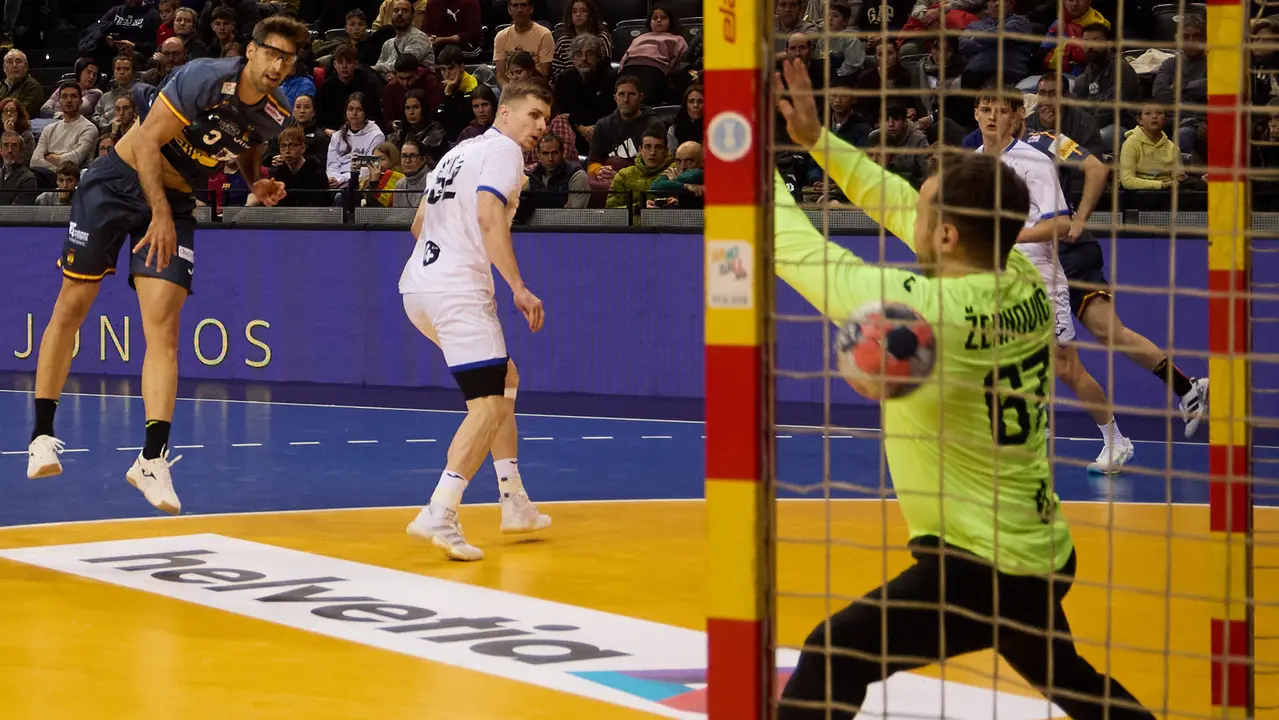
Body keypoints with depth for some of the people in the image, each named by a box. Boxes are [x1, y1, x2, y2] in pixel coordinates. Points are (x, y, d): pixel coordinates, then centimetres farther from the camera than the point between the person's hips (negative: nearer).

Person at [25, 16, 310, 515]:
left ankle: (152, 459, -13)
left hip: (176, 201, 4)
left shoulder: (274, 115, -3)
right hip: (118, 182, -4)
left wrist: (258, 185, -1)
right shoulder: (205, 80, -22)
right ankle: (42, 435, 9)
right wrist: (160, 215, -25)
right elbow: (147, 141, -22)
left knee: (163, 323, -10)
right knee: (72, 305, -2)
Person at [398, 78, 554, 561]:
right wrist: (519, 288, -21)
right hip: (457, 291, -10)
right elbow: (488, 217, -20)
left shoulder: (460, 151, 24)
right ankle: (439, 516, -23)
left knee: (505, 380, 22)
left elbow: (419, 225, 31)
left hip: (418, 286, 10)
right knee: (488, 406, -12)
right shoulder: (503, 150, -4)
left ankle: (514, 503, 22)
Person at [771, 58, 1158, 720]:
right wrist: (817, 139, 14)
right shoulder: (1024, 284, -1)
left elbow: (799, 254, -15)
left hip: (979, 565, -9)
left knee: (831, 661, -14)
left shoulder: (930, 310, -22)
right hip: (1046, 557, 9)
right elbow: (902, 211, 12)